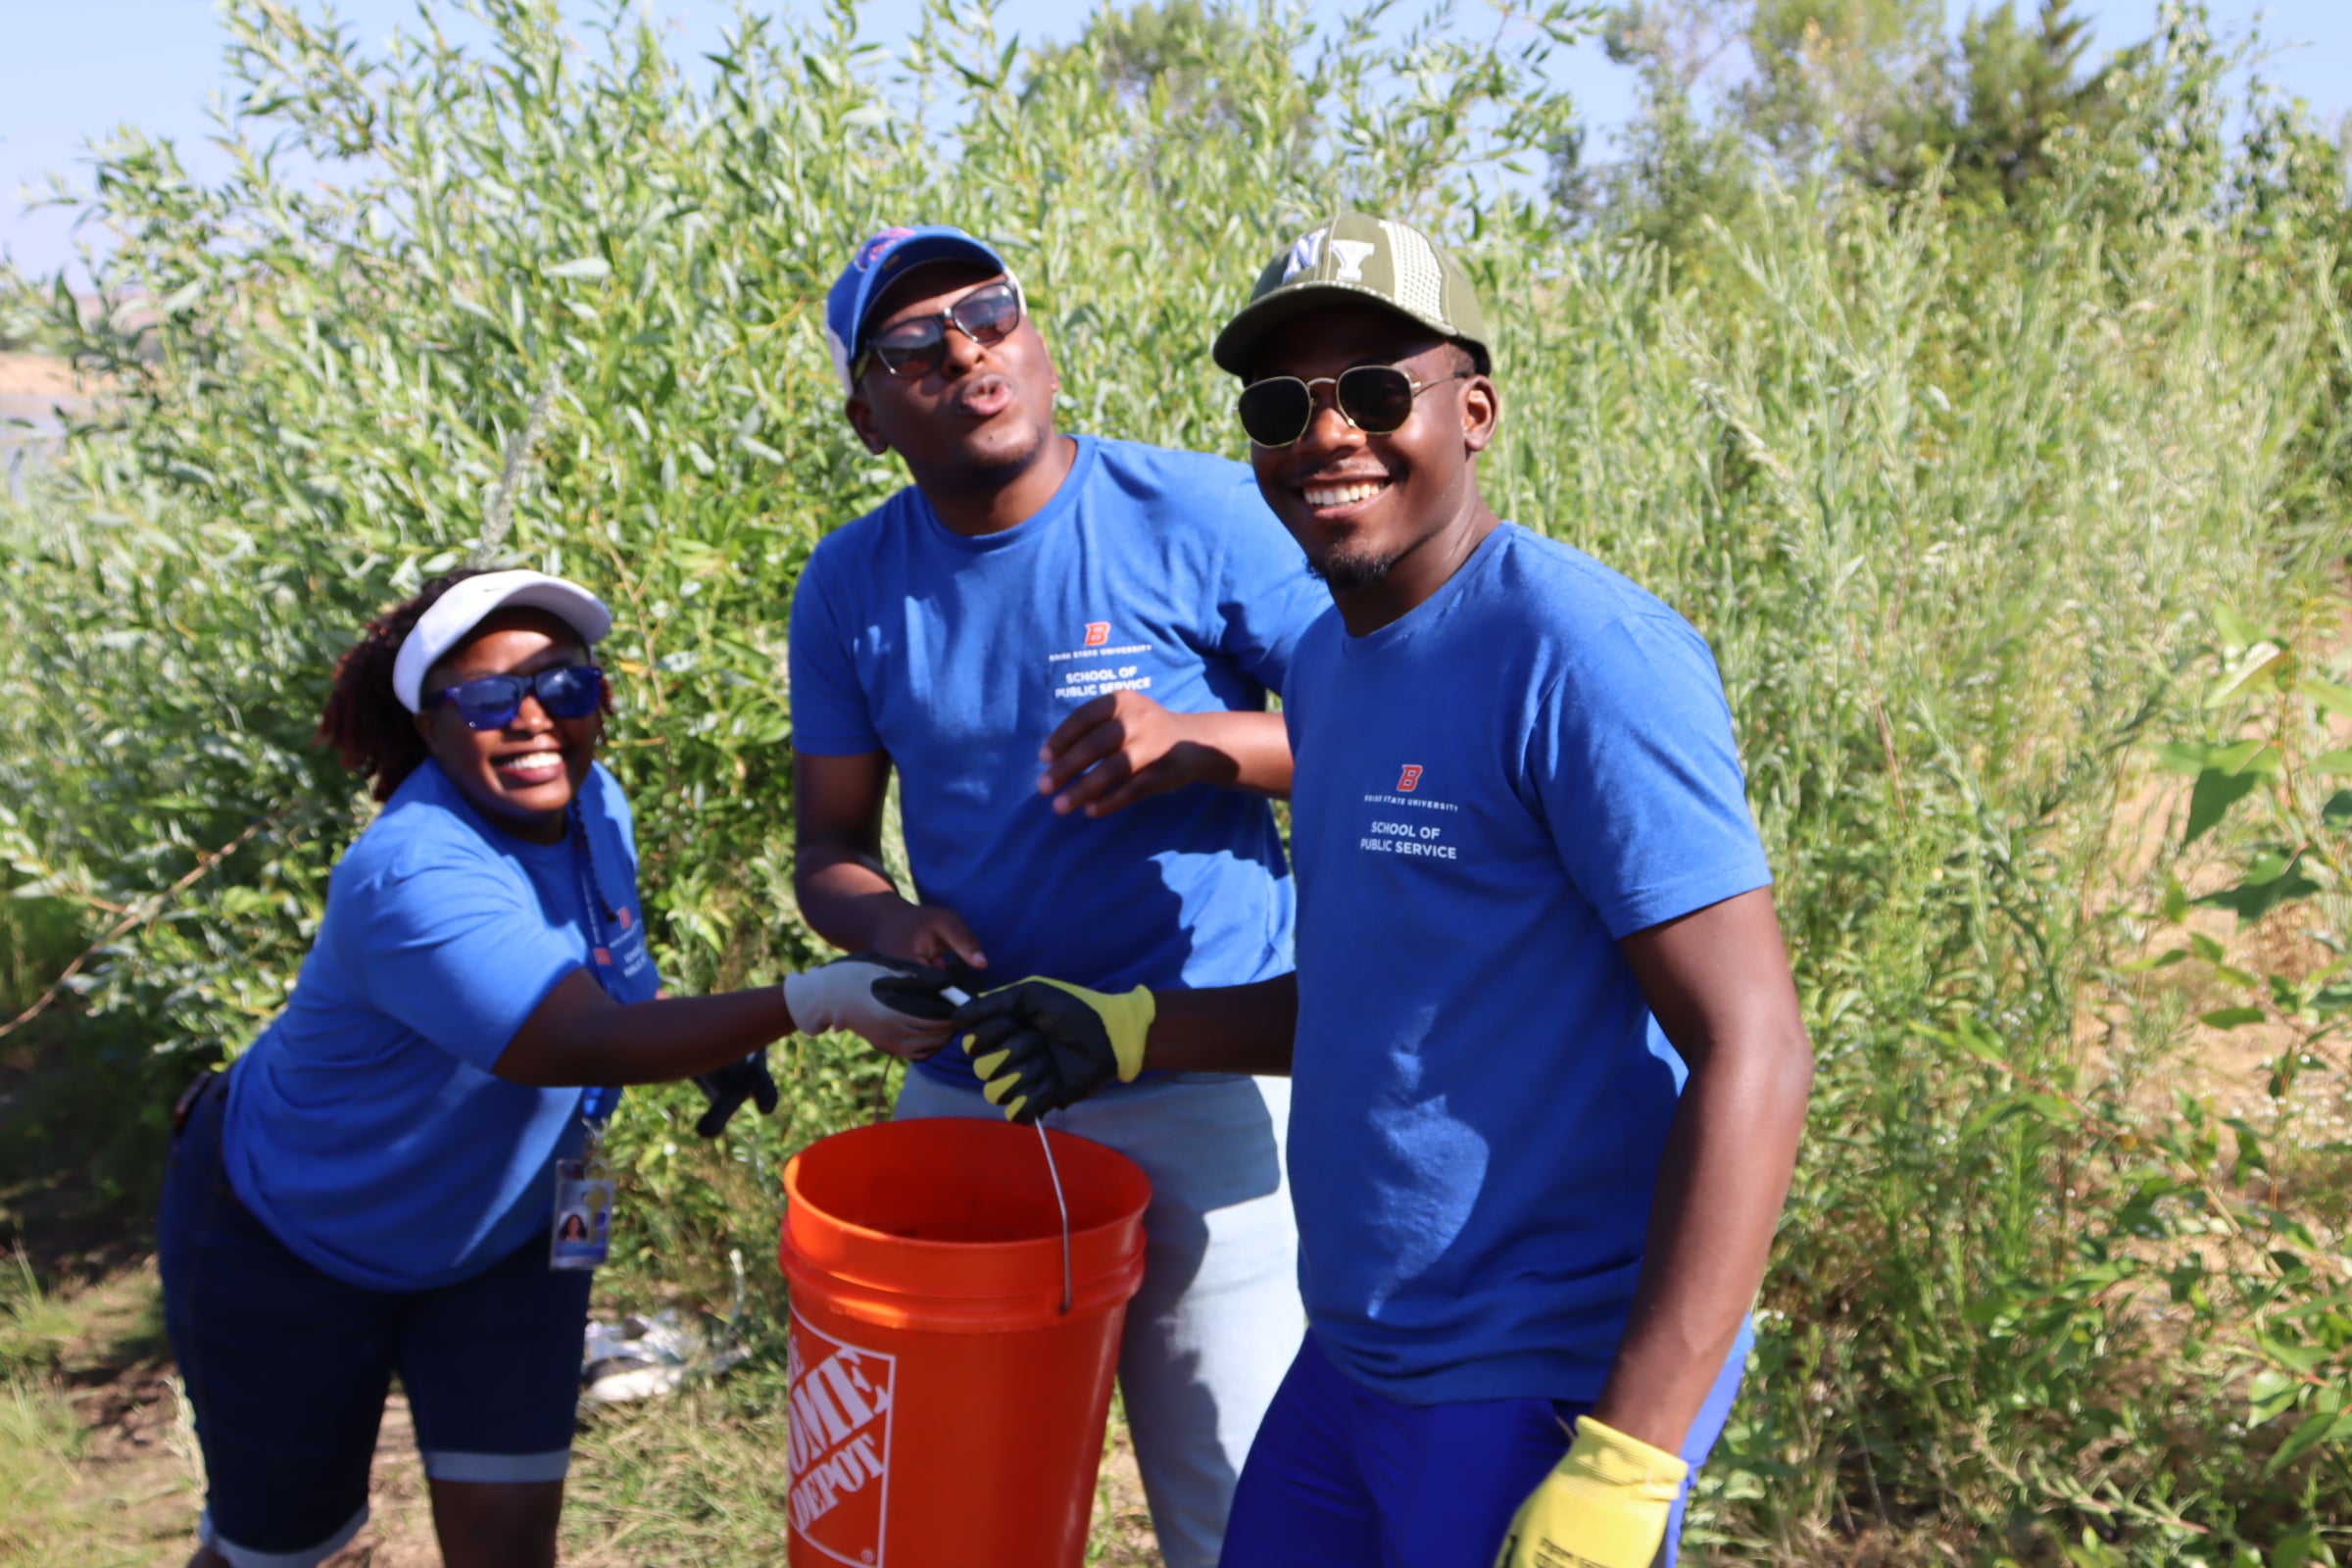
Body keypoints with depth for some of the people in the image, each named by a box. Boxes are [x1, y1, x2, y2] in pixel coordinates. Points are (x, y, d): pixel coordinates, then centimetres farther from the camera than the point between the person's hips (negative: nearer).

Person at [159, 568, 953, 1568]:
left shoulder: (592, 808, -10)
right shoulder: (410, 878, -36)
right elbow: (582, 1043, -47)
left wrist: (705, 1047, -5)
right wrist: (814, 1002, -54)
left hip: (503, 1232, 6)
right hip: (292, 1242, -6)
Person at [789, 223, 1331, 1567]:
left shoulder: (1204, 516, -9)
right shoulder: (851, 586, 4)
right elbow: (830, 850, 8)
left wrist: (1195, 744, -25)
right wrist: (895, 925, -15)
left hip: (1206, 1094, -4)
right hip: (965, 1091, 4)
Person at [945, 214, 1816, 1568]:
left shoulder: (1583, 655, -18)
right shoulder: (1328, 660, 8)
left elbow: (1753, 1054, -21)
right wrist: (1129, 1035, 7)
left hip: (1545, 1391, -8)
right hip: (1355, 1357, 8)